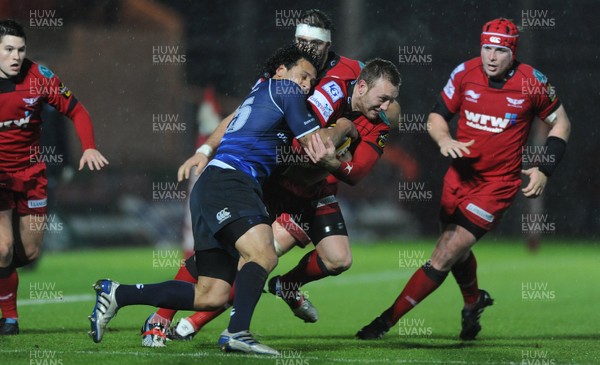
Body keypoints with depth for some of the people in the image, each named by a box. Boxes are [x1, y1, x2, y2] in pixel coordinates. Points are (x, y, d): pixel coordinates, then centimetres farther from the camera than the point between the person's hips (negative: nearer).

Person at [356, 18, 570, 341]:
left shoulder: (532, 82, -10)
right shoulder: (465, 73, -5)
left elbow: (560, 123, 4)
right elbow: (436, 116, 4)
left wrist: (544, 171, -4)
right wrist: (444, 139, -18)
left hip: (498, 184, -4)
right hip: (461, 174, 4)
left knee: (444, 257, -11)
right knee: (456, 250, 20)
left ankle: (388, 319, -5)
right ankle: (474, 302, 51)